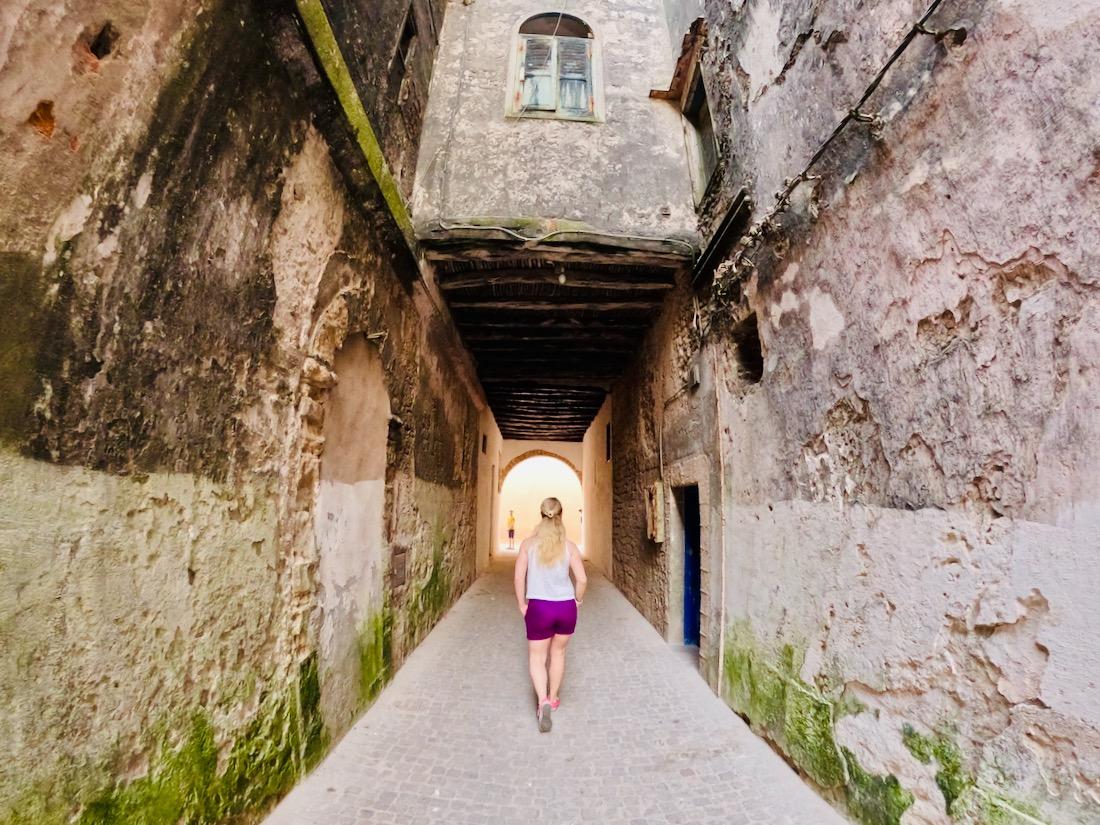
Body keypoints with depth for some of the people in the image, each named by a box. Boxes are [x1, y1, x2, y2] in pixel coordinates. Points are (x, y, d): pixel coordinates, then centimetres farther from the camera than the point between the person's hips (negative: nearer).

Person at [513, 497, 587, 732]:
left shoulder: (528, 543, -6)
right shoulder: (569, 546, -6)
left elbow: (519, 577, -6)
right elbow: (582, 579, -8)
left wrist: (522, 605, 5)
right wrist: (577, 600, 10)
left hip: (538, 607, -1)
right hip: (566, 607, 2)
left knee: (536, 658, 12)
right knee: (558, 652, 23)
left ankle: (543, 701, -8)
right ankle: (553, 698, 36)